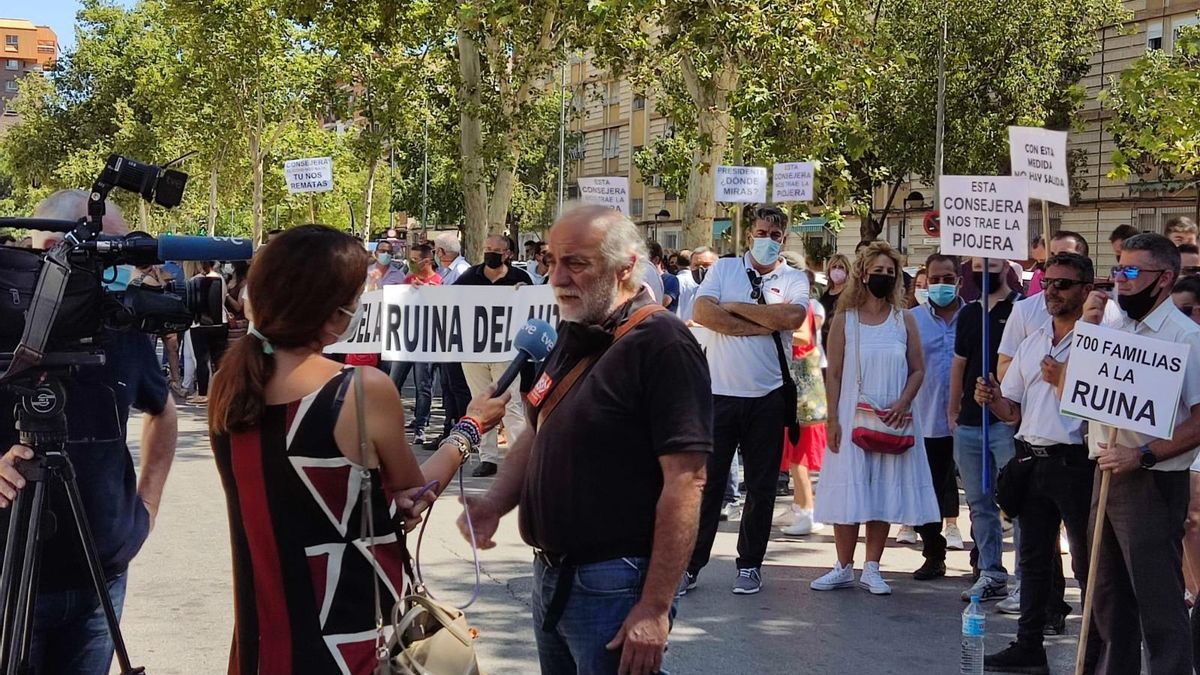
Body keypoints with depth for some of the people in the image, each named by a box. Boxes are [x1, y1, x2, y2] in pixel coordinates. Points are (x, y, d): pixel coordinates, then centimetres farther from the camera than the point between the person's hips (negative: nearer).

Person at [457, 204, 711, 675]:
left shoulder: (662, 345, -18)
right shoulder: (573, 336, 9)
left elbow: (684, 480, -22)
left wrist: (656, 608, -24)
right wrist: (495, 503, 0)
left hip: (614, 584, -8)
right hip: (551, 574, 8)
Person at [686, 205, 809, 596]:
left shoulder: (794, 280, 5)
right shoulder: (724, 269, 6)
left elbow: (791, 317, -17)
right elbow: (702, 313, -11)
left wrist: (735, 307, -10)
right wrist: (762, 325, -13)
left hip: (767, 397, 1)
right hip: (719, 392, 0)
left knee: (761, 486, 8)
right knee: (706, 481, 2)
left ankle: (750, 565, 20)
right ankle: (690, 564, 9)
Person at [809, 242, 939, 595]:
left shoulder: (903, 320, 5)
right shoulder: (844, 320, 1)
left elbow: (918, 370, 6)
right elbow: (833, 374, 1)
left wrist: (903, 403, -10)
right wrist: (832, 419, -6)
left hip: (892, 421, 1)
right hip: (852, 418, -1)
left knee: (885, 493, 4)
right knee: (848, 491, 0)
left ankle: (872, 569, 13)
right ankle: (844, 568, 11)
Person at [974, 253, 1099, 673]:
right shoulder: (1030, 345, 15)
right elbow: (1013, 412, 17)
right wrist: (992, 400, -3)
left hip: (1077, 462, -7)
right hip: (1033, 461, 7)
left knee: (1087, 563, 0)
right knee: (1033, 558, 13)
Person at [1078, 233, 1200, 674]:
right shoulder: (1112, 326, 8)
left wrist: (1143, 455, -22)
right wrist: (1087, 327, -2)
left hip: (1152, 483, -7)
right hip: (1108, 475, 7)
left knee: (1158, 603, -3)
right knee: (1109, 596, 19)